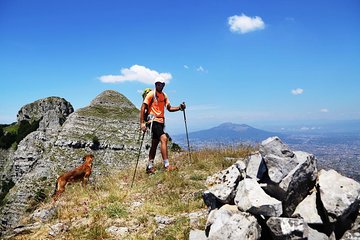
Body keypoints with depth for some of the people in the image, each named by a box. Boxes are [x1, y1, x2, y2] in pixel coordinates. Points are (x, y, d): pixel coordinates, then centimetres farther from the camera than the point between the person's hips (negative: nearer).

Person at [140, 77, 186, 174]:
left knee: (154, 144, 11)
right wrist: (142, 123, -17)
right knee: (164, 139, -22)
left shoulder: (164, 95, 14)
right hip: (154, 120, -8)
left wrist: (179, 108, -4)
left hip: (161, 121, 8)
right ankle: (167, 165, -22)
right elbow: (143, 108, -10)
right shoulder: (151, 94, -7)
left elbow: (169, 108, 14)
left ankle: (149, 167, 20)